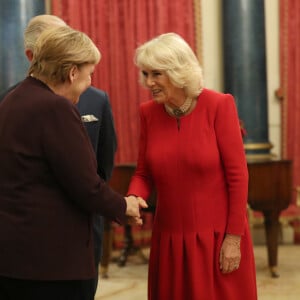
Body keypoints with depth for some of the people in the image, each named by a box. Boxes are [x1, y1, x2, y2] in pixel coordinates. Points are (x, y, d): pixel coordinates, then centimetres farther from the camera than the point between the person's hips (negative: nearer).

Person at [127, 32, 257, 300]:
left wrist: (234, 237, -12)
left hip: (217, 237, -4)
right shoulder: (148, 112, 1)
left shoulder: (218, 105, -11)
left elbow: (237, 175, -11)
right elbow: (144, 173, 7)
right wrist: (132, 199, -15)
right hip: (170, 238, 4)